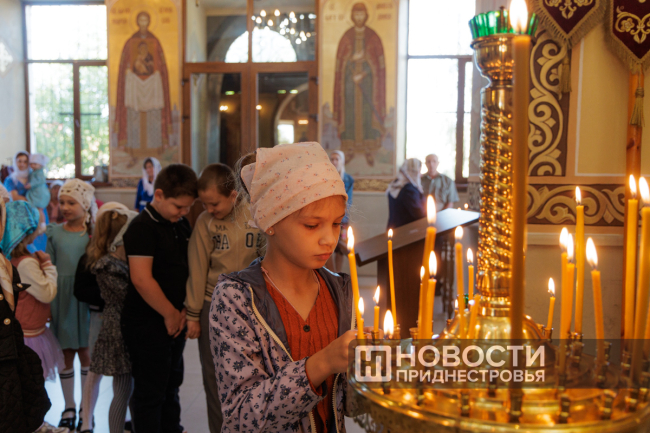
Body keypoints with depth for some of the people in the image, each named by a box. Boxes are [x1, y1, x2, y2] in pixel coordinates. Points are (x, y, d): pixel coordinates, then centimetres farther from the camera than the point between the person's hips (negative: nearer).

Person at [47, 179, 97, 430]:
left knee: (85, 353, 6)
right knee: (66, 354, 9)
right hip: (62, 301, 1)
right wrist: (48, 302, 0)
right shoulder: (53, 233, 1)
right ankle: (69, 408, 25)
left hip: (86, 300, -1)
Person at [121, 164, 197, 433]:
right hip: (148, 323, -8)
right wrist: (170, 314, -15)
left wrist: (185, 310, 2)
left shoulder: (182, 225, 8)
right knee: (150, 391, 4)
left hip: (175, 321, 8)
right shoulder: (142, 227, -17)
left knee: (171, 383, 21)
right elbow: (141, 279, -24)